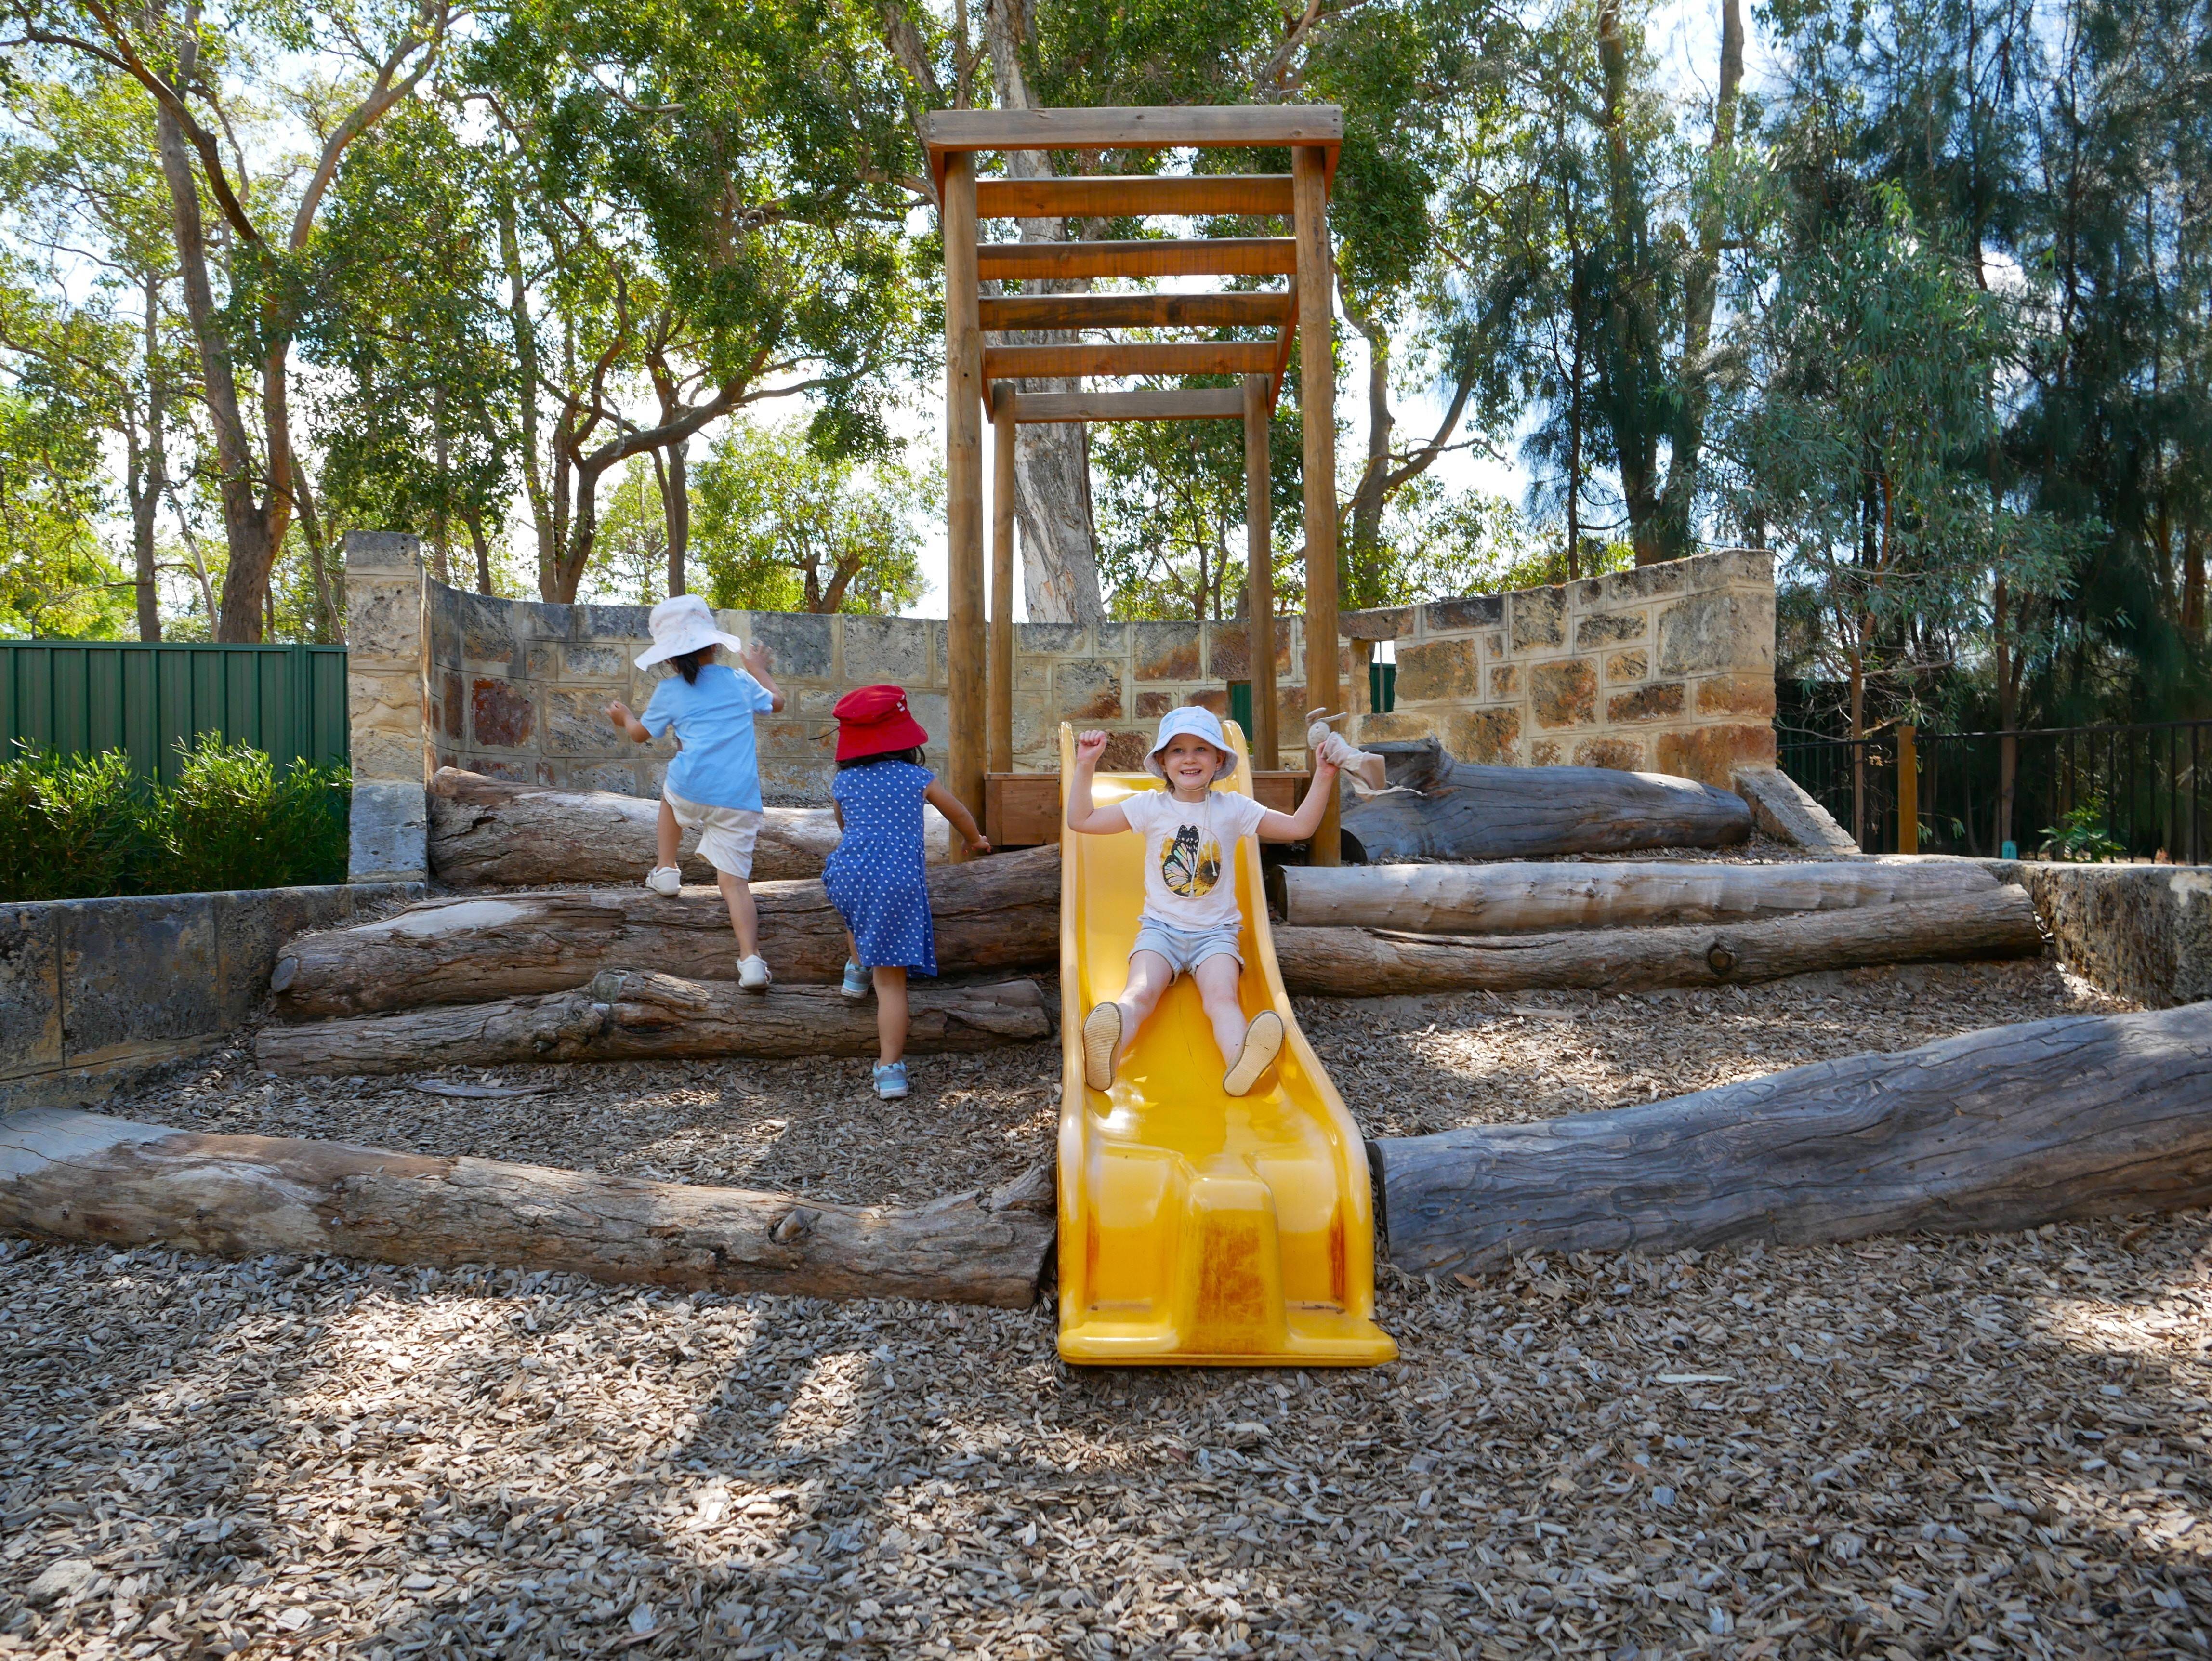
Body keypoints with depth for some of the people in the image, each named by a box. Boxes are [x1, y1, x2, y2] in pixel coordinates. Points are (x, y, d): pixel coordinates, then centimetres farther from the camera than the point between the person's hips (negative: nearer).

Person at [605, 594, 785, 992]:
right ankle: (751, 959, -15)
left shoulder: (669, 692, 10)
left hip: (690, 790, -1)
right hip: (740, 801, 1)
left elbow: (640, 733, 27)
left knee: (670, 790, 36)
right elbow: (777, 701, 34)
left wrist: (624, 716, 48)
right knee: (734, 880, 2)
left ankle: (666, 871, 36)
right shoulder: (740, 681, 14)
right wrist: (758, 669, 51)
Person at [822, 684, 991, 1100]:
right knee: (892, 980, 0)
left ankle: (856, 968, 39)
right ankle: (890, 1068, -2)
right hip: (901, 884, -2)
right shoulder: (919, 779, 5)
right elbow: (960, 814, 19)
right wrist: (975, 841, 40)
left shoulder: (842, 783, 10)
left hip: (850, 878, 2)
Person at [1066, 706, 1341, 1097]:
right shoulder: (1150, 806, 4)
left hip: (1216, 931, 0)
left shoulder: (1233, 808, 5)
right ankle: (1107, 1049, -58)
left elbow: (1300, 827, 6)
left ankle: (1239, 1063, -59)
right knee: (1139, 993, -28)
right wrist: (1085, 766, -4)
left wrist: (1323, 779, -5)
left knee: (1222, 996, -30)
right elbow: (1081, 820, 3)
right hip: (1160, 928, 0)